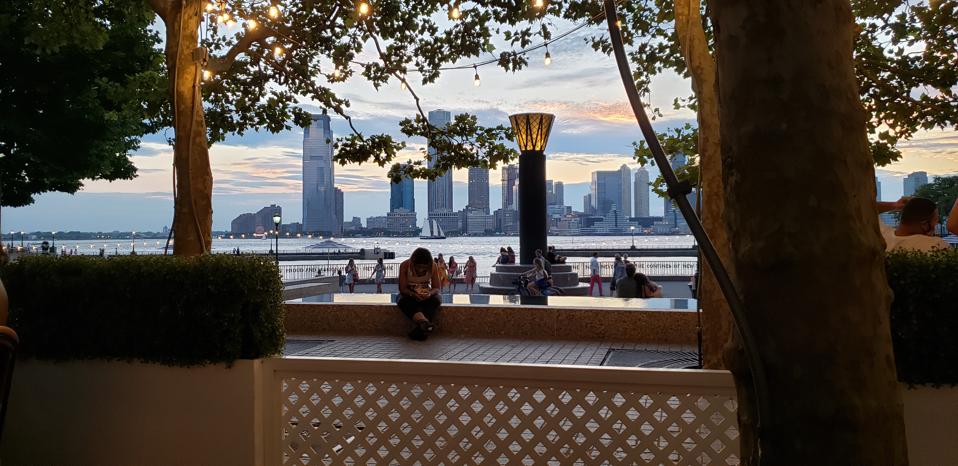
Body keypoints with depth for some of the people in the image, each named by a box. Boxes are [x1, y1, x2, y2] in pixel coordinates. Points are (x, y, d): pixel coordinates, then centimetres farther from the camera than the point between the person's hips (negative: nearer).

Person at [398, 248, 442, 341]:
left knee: (436, 300, -33)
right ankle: (425, 322, -62)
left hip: (426, 295, 1)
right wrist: (413, 294, -37)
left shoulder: (433, 267, -12)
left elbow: (436, 288, -9)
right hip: (409, 294, -1)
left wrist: (430, 293, -33)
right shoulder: (404, 266, -16)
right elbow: (402, 288, -15)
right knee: (403, 301, -37)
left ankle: (421, 328, -42)